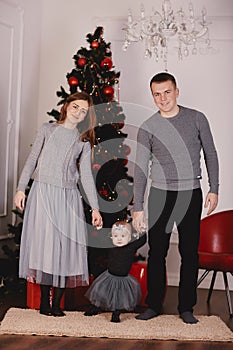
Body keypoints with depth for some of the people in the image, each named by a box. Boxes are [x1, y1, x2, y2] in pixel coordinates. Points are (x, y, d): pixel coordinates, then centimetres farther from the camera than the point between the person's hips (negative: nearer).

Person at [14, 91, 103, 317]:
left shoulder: (84, 142, 10)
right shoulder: (48, 129, 7)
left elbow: (86, 175, 6)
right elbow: (32, 160, 7)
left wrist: (95, 208, -1)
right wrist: (21, 188, -1)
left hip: (68, 197, 1)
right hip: (42, 192, -1)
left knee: (65, 246, -1)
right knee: (43, 243, -2)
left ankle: (57, 303, 8)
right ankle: (44, 301, 8)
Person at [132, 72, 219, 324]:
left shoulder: (196, 119, 2)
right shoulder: (148, 128, 1)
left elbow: (210, 154, 9)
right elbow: (140, 170, 1)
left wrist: (214, 190, 1)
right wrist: (138, 208, -3)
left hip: (191, 194, 0)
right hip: (160, 194, 0)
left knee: (189, 253, 4)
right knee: (157, 252, 3)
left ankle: (186, 307, 15)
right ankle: (154, 305, 16)